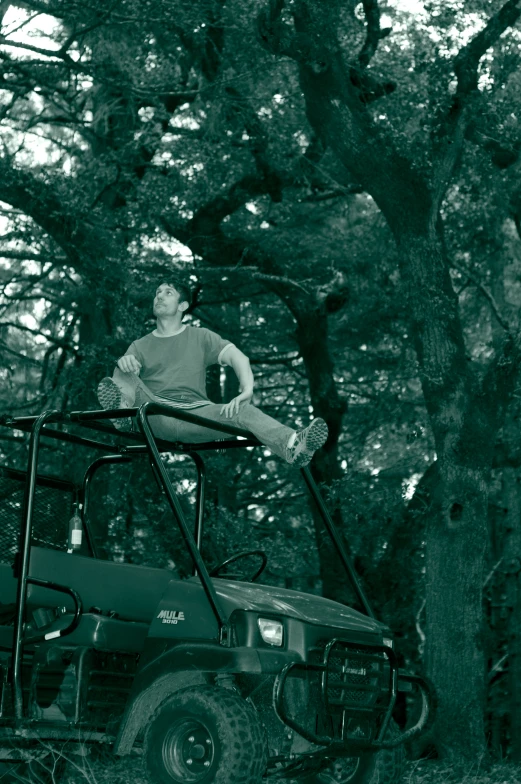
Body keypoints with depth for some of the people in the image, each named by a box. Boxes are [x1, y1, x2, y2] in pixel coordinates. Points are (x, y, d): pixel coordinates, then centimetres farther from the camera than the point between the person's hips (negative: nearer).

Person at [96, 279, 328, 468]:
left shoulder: (200, 337, 20)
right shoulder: (141, 346, 22)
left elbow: (237, 357, 3)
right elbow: (123, 374, 3)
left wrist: (247, 390, -19)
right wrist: (123, 363, -25)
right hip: (156, 416, 1)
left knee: (242, 411, -29)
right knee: (125, 380, -25)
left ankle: (294, 446, -56)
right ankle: (122, 410, -62)